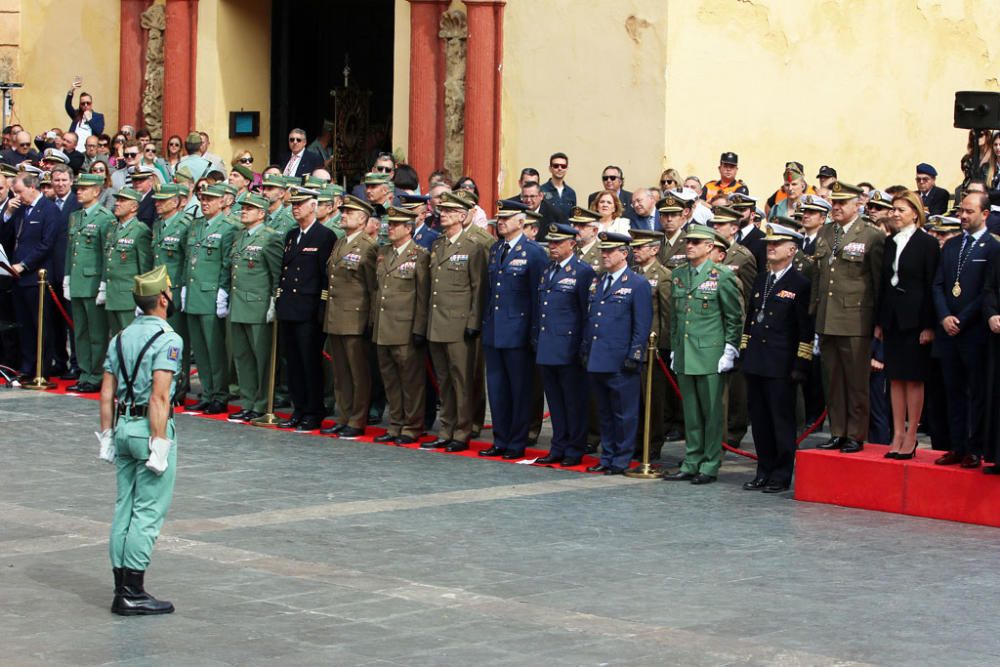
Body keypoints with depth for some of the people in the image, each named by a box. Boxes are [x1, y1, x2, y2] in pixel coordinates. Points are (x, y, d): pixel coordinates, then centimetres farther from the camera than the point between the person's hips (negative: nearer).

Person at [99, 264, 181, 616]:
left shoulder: (120, 339, 10)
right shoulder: (167, 340, -12)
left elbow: (107, 393, 10)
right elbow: (159, 396, -20)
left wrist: (107, 436, 16)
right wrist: (160, 444, -18)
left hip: (123, 427, 8)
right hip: (151, 428, -8)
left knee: (124, 509, 12)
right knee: (148, 513, -4)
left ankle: (121, 588, 15)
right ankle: (133, 594, -5)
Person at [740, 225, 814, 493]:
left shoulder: (800, 284, -6)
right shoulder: (760, 279, 15)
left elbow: (806, 328, -8)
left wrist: (801, 365, -12)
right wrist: (744, 352, 14)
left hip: (781, 366, -6)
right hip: (755, 362, 7)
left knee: (782, 420, -2)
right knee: (759, 420, 10)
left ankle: (781, 476, 5)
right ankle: (764, 472, 18)